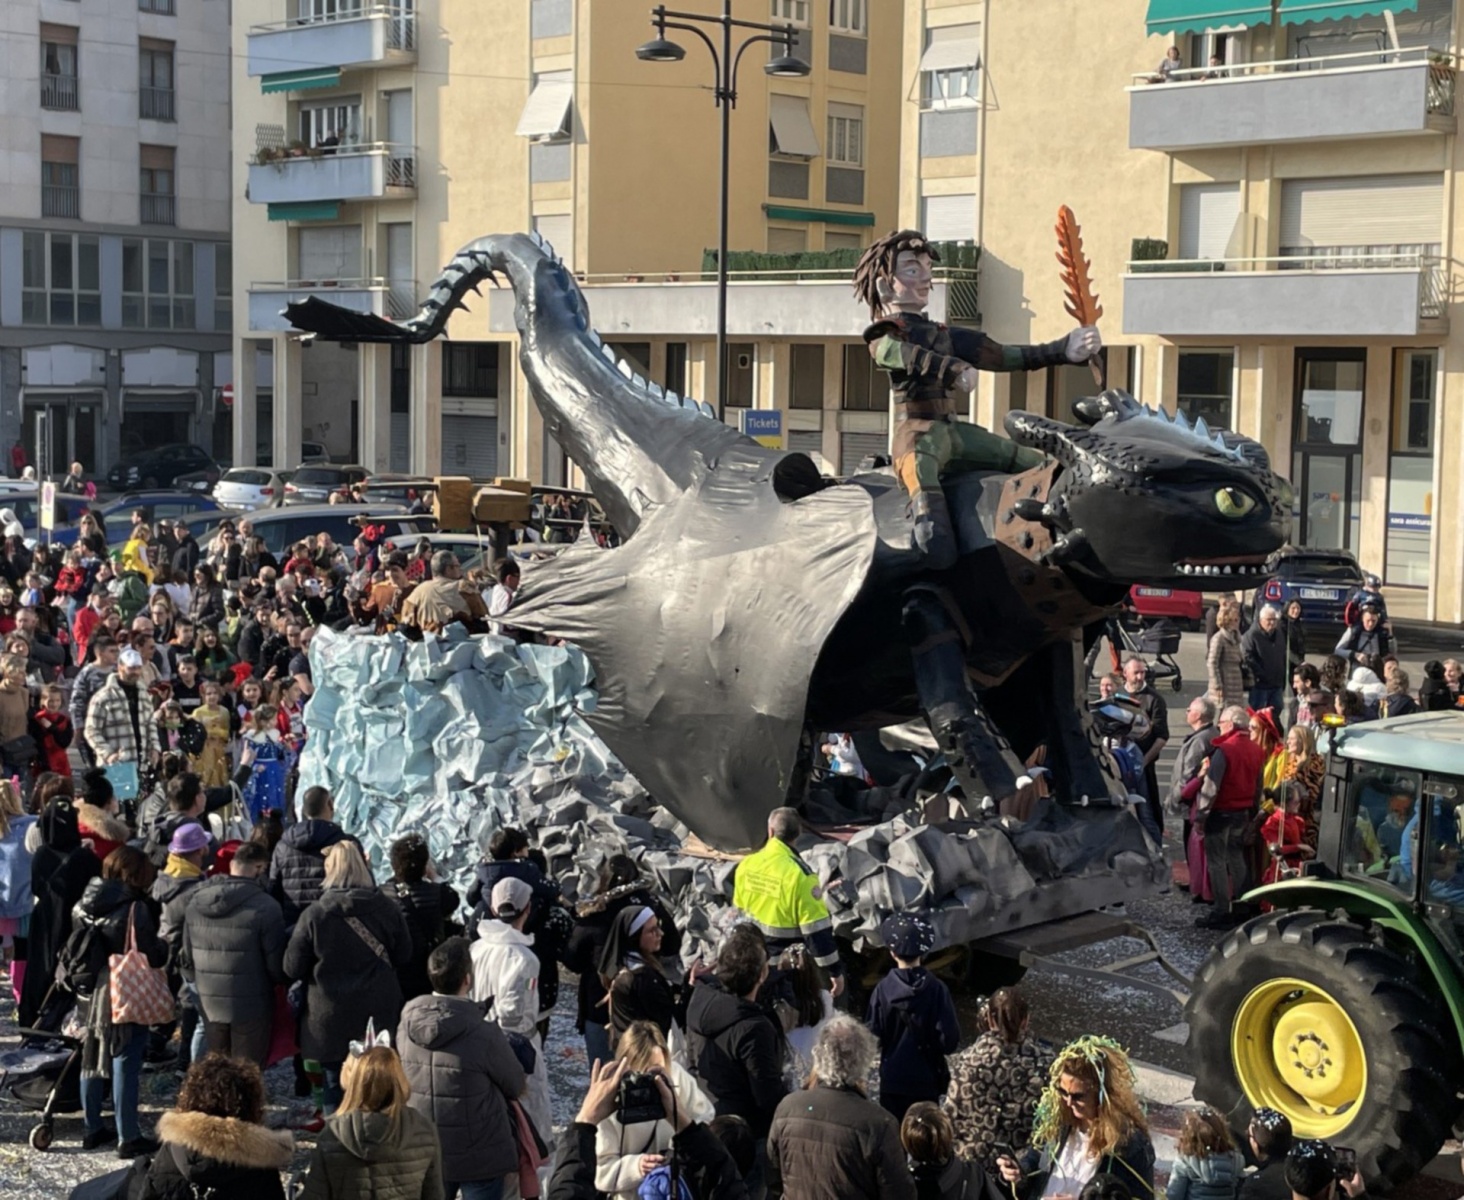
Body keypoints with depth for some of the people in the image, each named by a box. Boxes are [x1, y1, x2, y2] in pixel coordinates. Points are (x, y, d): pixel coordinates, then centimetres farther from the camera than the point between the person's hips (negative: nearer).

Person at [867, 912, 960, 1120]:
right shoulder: (935, 989, -14)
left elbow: (874, 1035, -10)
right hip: (926, 1078, -1)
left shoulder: (883, 989, -12)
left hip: (892, 1078, 1)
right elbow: (949, 1039, -14)